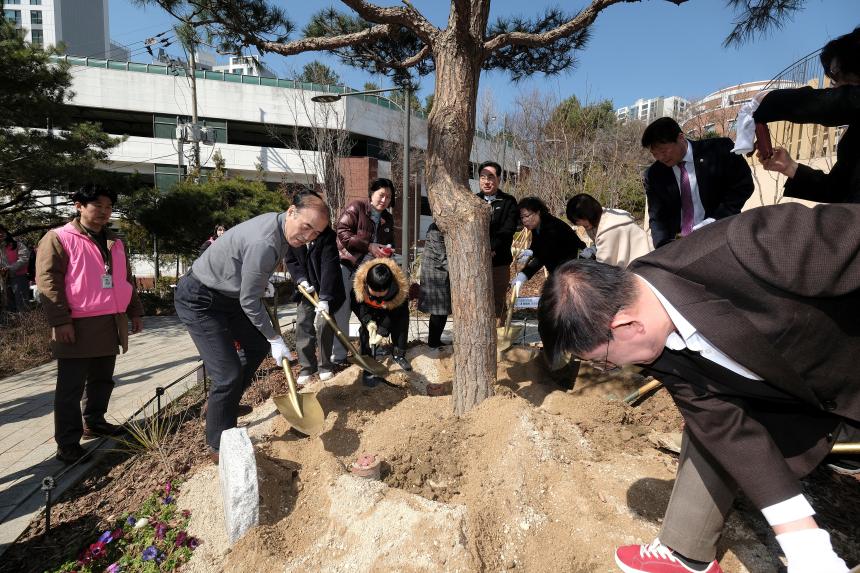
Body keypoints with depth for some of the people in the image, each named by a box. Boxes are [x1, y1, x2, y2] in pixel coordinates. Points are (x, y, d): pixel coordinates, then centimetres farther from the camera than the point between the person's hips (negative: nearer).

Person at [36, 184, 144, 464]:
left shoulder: (114, 243, 17)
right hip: (78, 326, -7)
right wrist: (60, 320, -17)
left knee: (102, 379, 17)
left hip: (111, 325, 7)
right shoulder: (58, 238, -4)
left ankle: (94, 422, 33)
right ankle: (68, 444, 7)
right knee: (71, 387, 0)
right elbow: (48, 280, -11)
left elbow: (126, 280, 22)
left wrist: (135, 312, 18)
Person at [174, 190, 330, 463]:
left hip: (228, 294, 10)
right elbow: (249, 302, -24)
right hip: (199, 301, -10)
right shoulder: (264, 244, -34)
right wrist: (275, 338, -14)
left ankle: (226, 404, 38)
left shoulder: (278, 222, -4)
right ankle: (219, 448, 7)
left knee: (258, 346, 21)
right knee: (228, 374, -12)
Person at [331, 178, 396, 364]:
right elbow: (342, 231, -16)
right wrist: (369, 246, -21)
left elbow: (389, 243, 24)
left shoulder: (388, 219, 13)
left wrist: (387, 251, -2)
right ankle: (338, 356, 0)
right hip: (346, 265, -6)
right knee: (341, 312, -6)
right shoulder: (356, 207, -7)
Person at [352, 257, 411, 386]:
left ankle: (399, 354, 17)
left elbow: (394, 314, -27)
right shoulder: (359, 283, -38)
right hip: (370, 311, 0)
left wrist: (382, 332, -30)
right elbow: (357, 304, -21)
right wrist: (368, 322, -34)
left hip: (389, 310, 1)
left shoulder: (399, 289, -40)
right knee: (367, 331, -16)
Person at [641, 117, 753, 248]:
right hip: (678, 243, 2)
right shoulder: (653, 175, 0)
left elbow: (744, 184, -1)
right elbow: (657, 217, -2)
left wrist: (716, 219, -14)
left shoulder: (718, 149, -4)